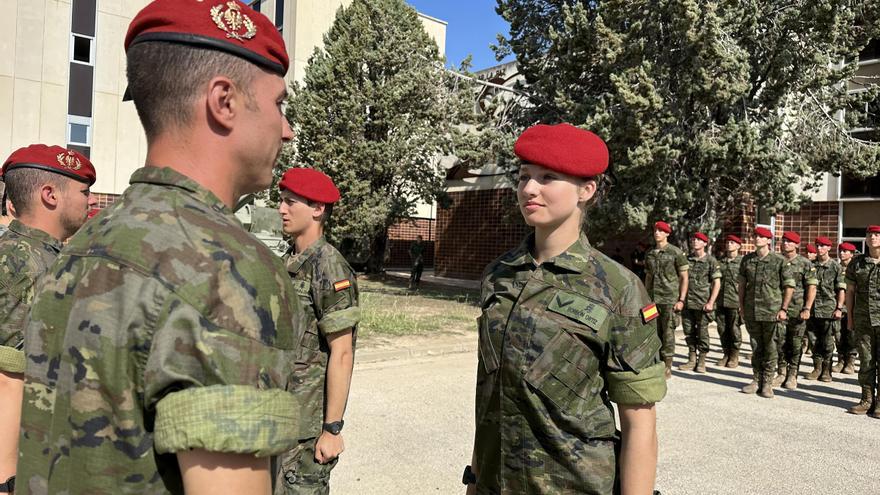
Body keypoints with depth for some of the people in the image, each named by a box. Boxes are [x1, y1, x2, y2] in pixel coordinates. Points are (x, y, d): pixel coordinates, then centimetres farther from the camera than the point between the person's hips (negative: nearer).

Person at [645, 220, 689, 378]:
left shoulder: (676, 252, -3)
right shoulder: (649, 254, 13)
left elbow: (684, 277, -3)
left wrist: (681, 300, -9)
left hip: (670, 299, -5)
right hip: (652, 299, 5)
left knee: (668, 333, -2)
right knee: (654, 332, 7)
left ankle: (667, 368, 6)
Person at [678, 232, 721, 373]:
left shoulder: (711, 261, -2)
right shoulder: (686, 259, 10)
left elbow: (717, 283, -4)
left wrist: (711, 302, -11)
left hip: (703, 303, -4)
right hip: (687, 303, 4)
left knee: (702, 333, 2)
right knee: (689, 332, 8)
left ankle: (702, 361, 13)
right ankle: (692, 360, 18)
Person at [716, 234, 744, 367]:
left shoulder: (743, 262, 0)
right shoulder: (720, 262, 13)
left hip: (735, 301, -4)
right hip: (720, 301, 4)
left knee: (734, 330, 2)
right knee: (722, 329, 7)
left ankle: (734, 356, 14)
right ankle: (726, 354, 20)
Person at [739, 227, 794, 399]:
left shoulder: (779, 261, -5)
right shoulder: (747, 259, 6)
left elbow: (790, 286, -1)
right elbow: (742, 284, 13)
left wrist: (783, 309, -6)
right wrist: (741, 305, 9)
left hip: (772, 312, -3)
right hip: (751, 312, 3)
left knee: (770, 349, 3)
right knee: (756, 347, 12)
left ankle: (767, 383, 12)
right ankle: (756, 380, 22)